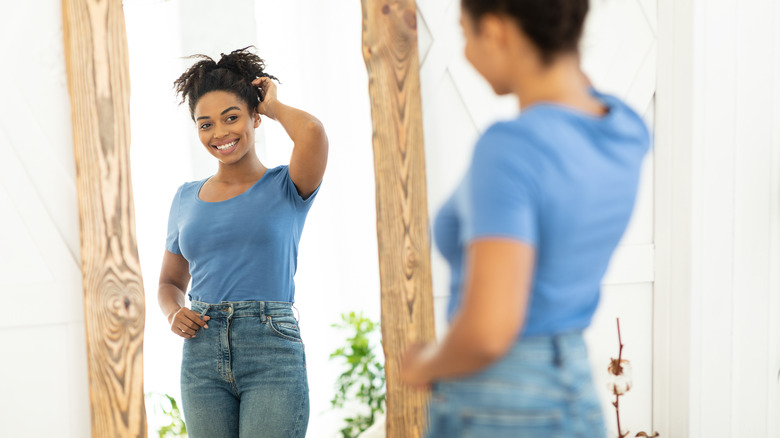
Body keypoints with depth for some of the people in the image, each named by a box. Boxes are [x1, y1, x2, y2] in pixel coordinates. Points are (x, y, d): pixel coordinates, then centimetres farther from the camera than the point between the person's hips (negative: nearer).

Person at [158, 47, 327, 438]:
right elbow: (170, 281, 23)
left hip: (272, 352, -4)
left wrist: (273, 106, 1)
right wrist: (173, 314, -1)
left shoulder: (287, 188, 0)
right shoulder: (186, 199, 14)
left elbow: (312, 132, -21)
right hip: (202, 359, 4)